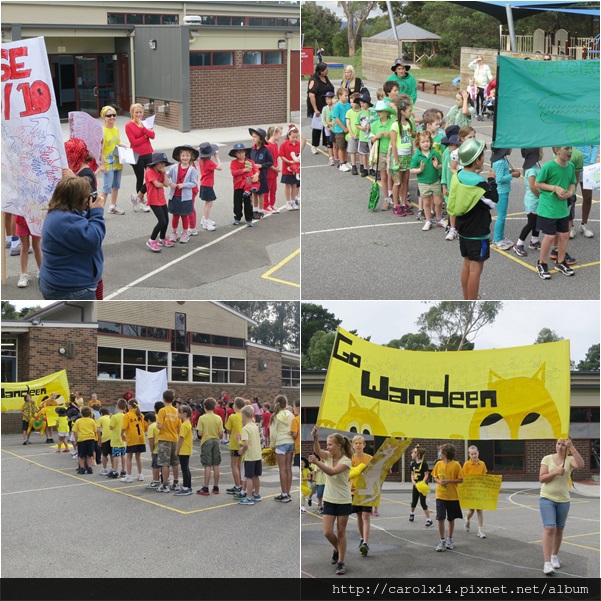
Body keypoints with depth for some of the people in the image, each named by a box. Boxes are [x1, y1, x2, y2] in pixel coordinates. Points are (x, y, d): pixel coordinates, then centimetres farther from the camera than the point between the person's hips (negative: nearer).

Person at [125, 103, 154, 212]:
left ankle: (138, 197, 9)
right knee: (140, 179, 4)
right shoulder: (129, 126, -6)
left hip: (148, 154, 5)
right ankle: (141, 201, 18)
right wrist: (146, 136, -9)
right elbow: (134, 142, -14)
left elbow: (152, 135, -5)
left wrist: (142, 127, -16)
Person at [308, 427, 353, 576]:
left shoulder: (346, 461, -16)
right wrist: (315, 438, -41)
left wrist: (316, 462, -42)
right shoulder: (328, 456, -1)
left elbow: (332, 472, -32)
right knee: (327, 532, 0)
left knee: (341, 532, 4)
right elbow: (318, 451, -23)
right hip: (329, 500, 4)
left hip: (344, 501, -4)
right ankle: (338, 550, 30)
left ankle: (340, 562, 13)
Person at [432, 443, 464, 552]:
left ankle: (450, 540, 28)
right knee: (440, 518, -7)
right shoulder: (439, 464, 2)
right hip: (440, 495, 2)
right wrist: (439, 481, -12)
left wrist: (449, 481, -18)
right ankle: (442, 541, 3)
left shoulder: (456, 465, -8)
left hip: (452, 496, -2)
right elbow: (435, 477, 10)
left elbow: (460, 480, -7)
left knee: (451, 519, 11)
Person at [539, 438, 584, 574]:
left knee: (559, 530, 14)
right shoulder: (547, 459, -1)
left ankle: (555, 557, 34)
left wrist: (572, 447, -30)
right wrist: (556, 472, -20)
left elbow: (580, 465, -26)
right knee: (549, 528, -14)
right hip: (547, 498, -2)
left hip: (563, 500, 2)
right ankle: (547, 563, -16)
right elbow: (541, 478, -6)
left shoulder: (570, 460, -2)